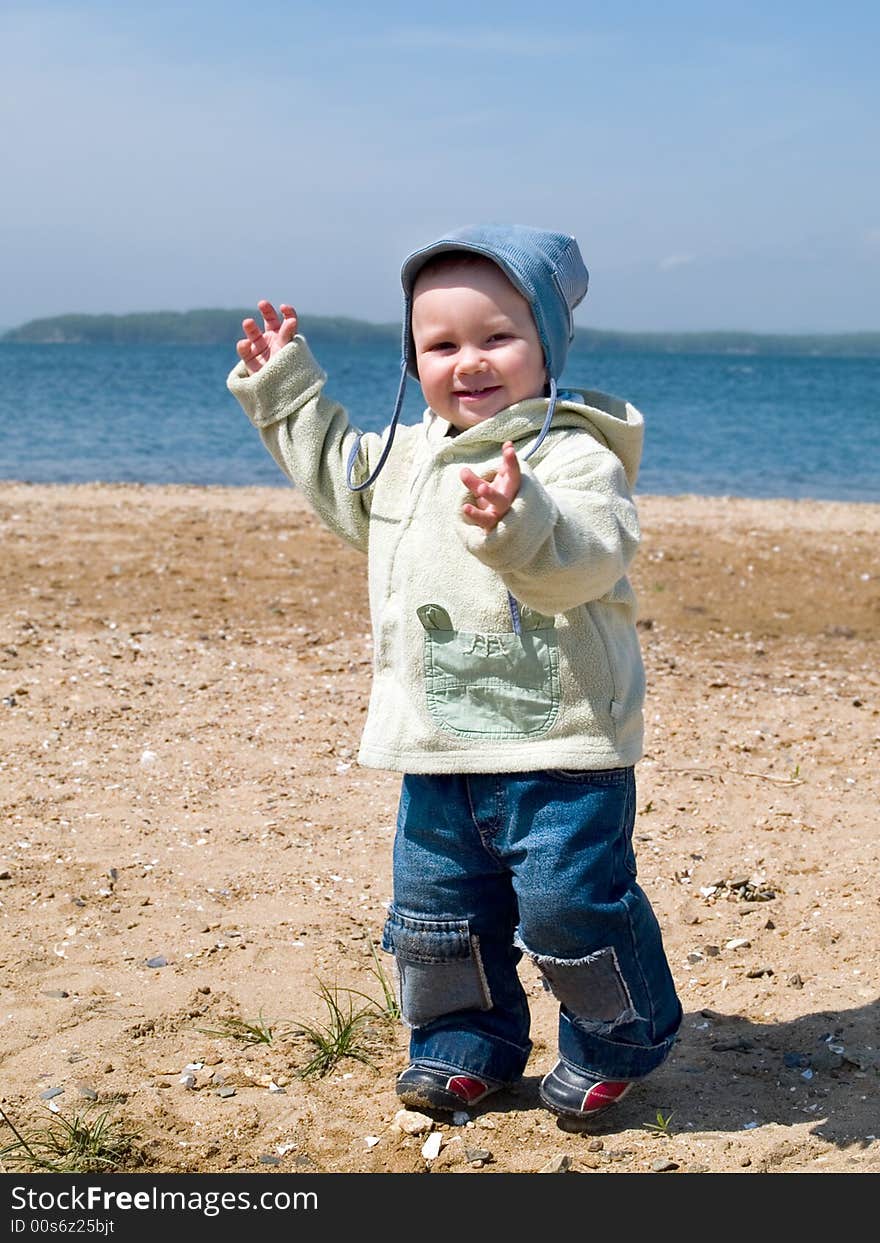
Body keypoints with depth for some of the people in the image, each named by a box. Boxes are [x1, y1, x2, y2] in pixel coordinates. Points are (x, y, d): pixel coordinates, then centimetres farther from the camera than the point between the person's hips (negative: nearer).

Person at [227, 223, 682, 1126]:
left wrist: (518, 522, -50)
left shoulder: (574, 456, -15)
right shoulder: (409, 455, 10)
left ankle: (617, 1043, 23)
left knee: (570, 904, -2)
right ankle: (466, 1041, 35)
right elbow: (339, 478, 30)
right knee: (436, 903, 15)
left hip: (560, 750, -7)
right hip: (439, 749, 7)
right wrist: (285, 391, 26)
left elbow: (585, 558, -32)